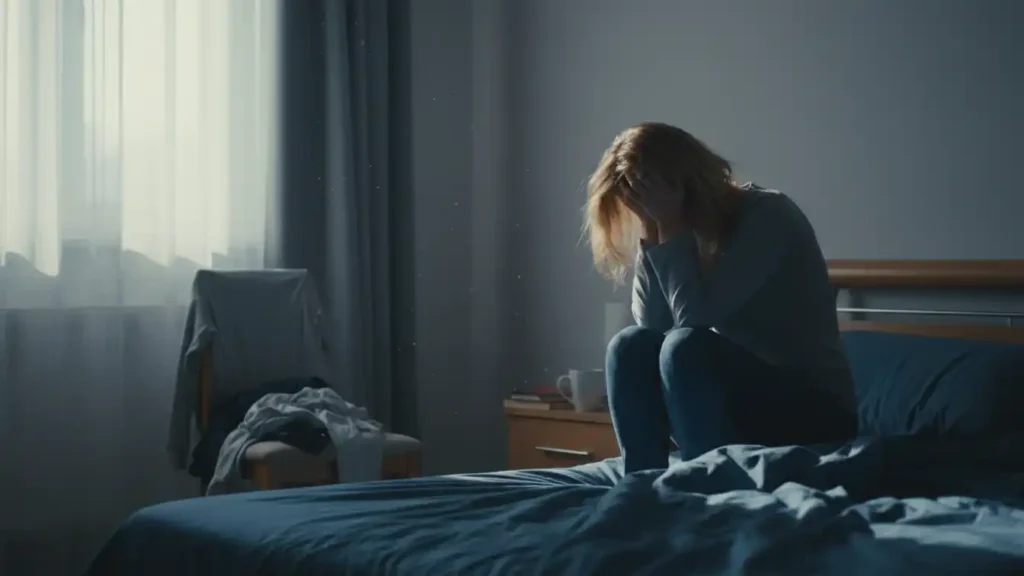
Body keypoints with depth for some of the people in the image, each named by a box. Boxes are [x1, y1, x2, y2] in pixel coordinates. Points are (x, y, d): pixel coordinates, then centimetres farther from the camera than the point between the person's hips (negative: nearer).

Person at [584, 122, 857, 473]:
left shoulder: (768, 216, -16)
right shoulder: (689, 232, 3)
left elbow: (695, 318, -24)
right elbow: (651, 327, -6)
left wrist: (669, 228, -20)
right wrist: (653, 236, -12)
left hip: (814, 412, -7)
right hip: (740, 400, 7)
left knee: (687, 349, -30)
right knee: (630, 348, -15)